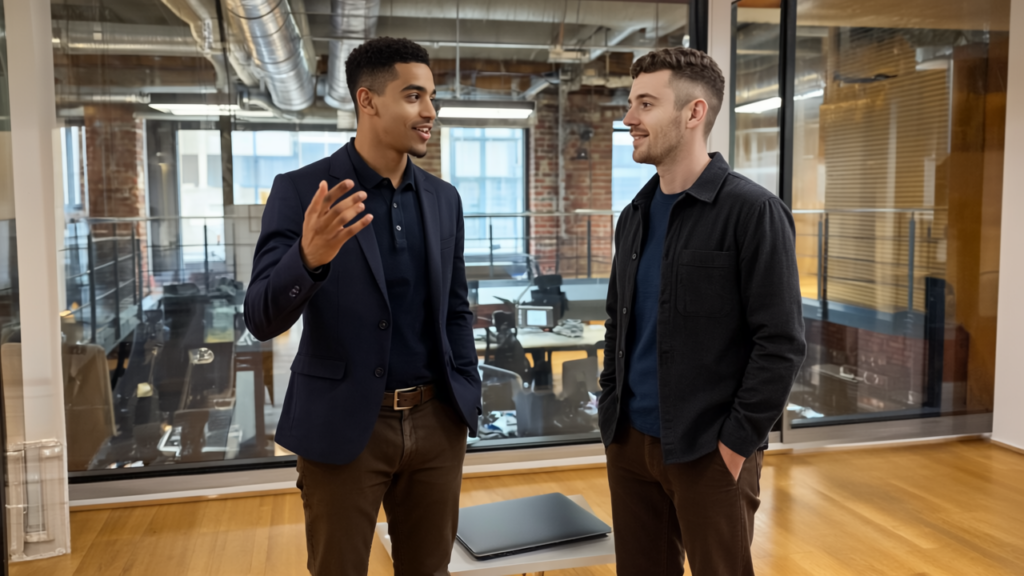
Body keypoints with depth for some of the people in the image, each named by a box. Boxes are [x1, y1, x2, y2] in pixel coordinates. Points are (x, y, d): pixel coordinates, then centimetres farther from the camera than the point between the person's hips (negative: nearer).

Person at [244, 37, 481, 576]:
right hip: (343, 426, -4)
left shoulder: (443, 198, 6)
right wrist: (309, 257, -34)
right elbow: (262, 319, -15)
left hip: (435, 423, 4)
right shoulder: (300, 190, -9)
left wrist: (467, 395, 7)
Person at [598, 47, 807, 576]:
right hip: (629, 443, 6)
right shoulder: (635, 216, 9)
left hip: (709, 453, -6)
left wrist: (736, 443, -14)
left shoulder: (752, 212, -11)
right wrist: (609, 410, 9)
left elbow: (780, 344, -13)